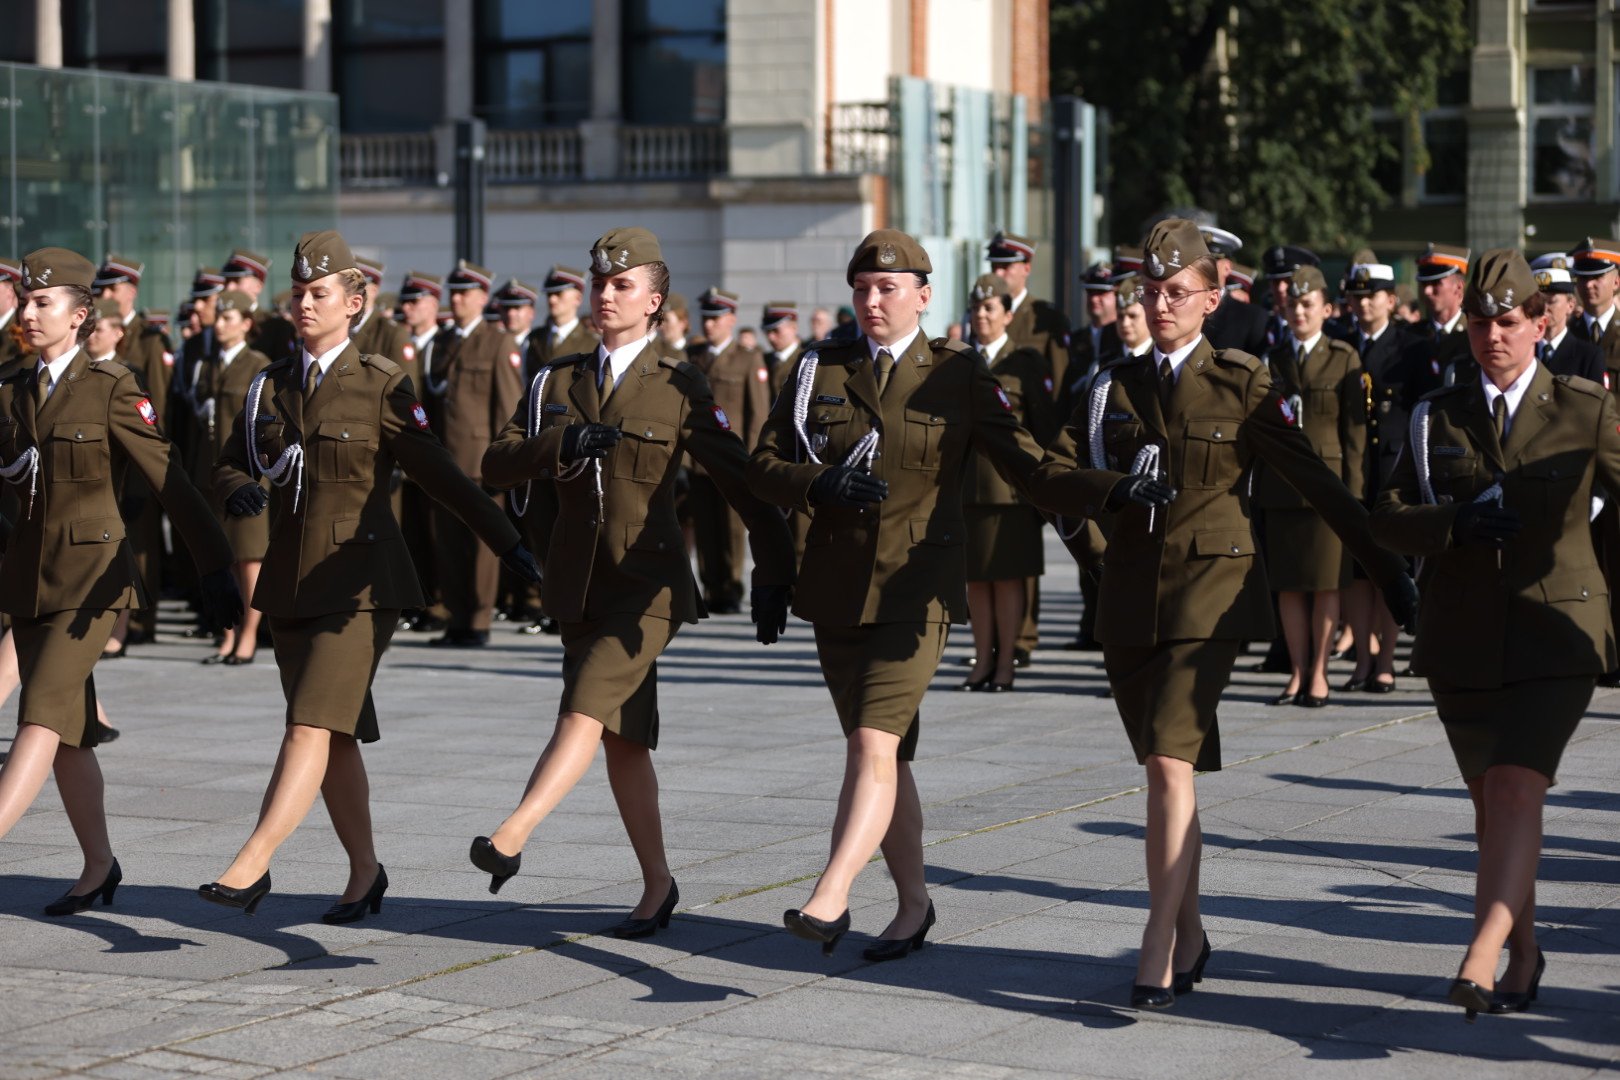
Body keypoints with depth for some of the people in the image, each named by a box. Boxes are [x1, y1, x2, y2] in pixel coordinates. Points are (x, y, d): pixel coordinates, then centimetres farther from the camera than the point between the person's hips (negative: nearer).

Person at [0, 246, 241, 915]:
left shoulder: (110, 389, -5)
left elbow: (171, 482, -6)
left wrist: (215, 567, -7)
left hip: (92, 572, -6)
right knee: (69, 732, 11)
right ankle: (98, 867, 24)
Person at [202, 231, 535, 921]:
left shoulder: (381, 386, -5)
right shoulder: (270, 386, 9)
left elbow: (439, 475, -6)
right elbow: (227, 464, 12)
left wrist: (507, 542, -11)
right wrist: (239, 489, -12)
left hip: (359, 581, -5)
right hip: (291, 579, 5)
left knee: (312, 726, -15)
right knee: (336, 738, 11)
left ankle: (250, 868, -19)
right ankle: (365, 875, 23)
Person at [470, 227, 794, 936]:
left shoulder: (680, 386, -2)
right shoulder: (556, 381, 10)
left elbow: (740, 480, -1)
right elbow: (497, 466, 0)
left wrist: (773, 573, -4)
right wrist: (561, 443, -19)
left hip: (648, 585, -5)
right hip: (577, 584, 5)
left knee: (586, 711, -22)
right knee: (623, 740, 10)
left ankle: (510, 840, -33)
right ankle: (657, 886, 19)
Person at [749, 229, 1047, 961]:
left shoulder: (959, 374, 1)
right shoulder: (819, 372, 9)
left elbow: (1022, 460, -3)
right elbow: (763, 467, 5)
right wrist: (819, 484, -15)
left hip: (916, 586, -4)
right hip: (836, 586, 4)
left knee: (873, 743, -19)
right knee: (884, 753, 12)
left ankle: (829, 902, -27)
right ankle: (913, 904, 25)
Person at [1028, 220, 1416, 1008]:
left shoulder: (1241, 384, 0)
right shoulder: (1115, 388, 11)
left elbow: (1316, 483, 1)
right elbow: (1049, 482, 3)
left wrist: (1386, 569, 1)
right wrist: (1116, 489, -16)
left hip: (1210, 591, -4)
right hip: (1130, 595, 5)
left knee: (1170, 761, -18)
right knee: (1165, 767, 12)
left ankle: (1157, 954, -17)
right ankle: (1190, 938, 25)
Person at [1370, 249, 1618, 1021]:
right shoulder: (1439, 417, 7)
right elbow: (1387, 517, 2)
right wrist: (1455, 521, -17)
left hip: (1556, 638, -3)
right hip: (1463, 642, 4)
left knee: (1516, 790, -19)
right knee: (1490, 803, 12)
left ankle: (1481, 961, -26)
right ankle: (1524, 955, 29)